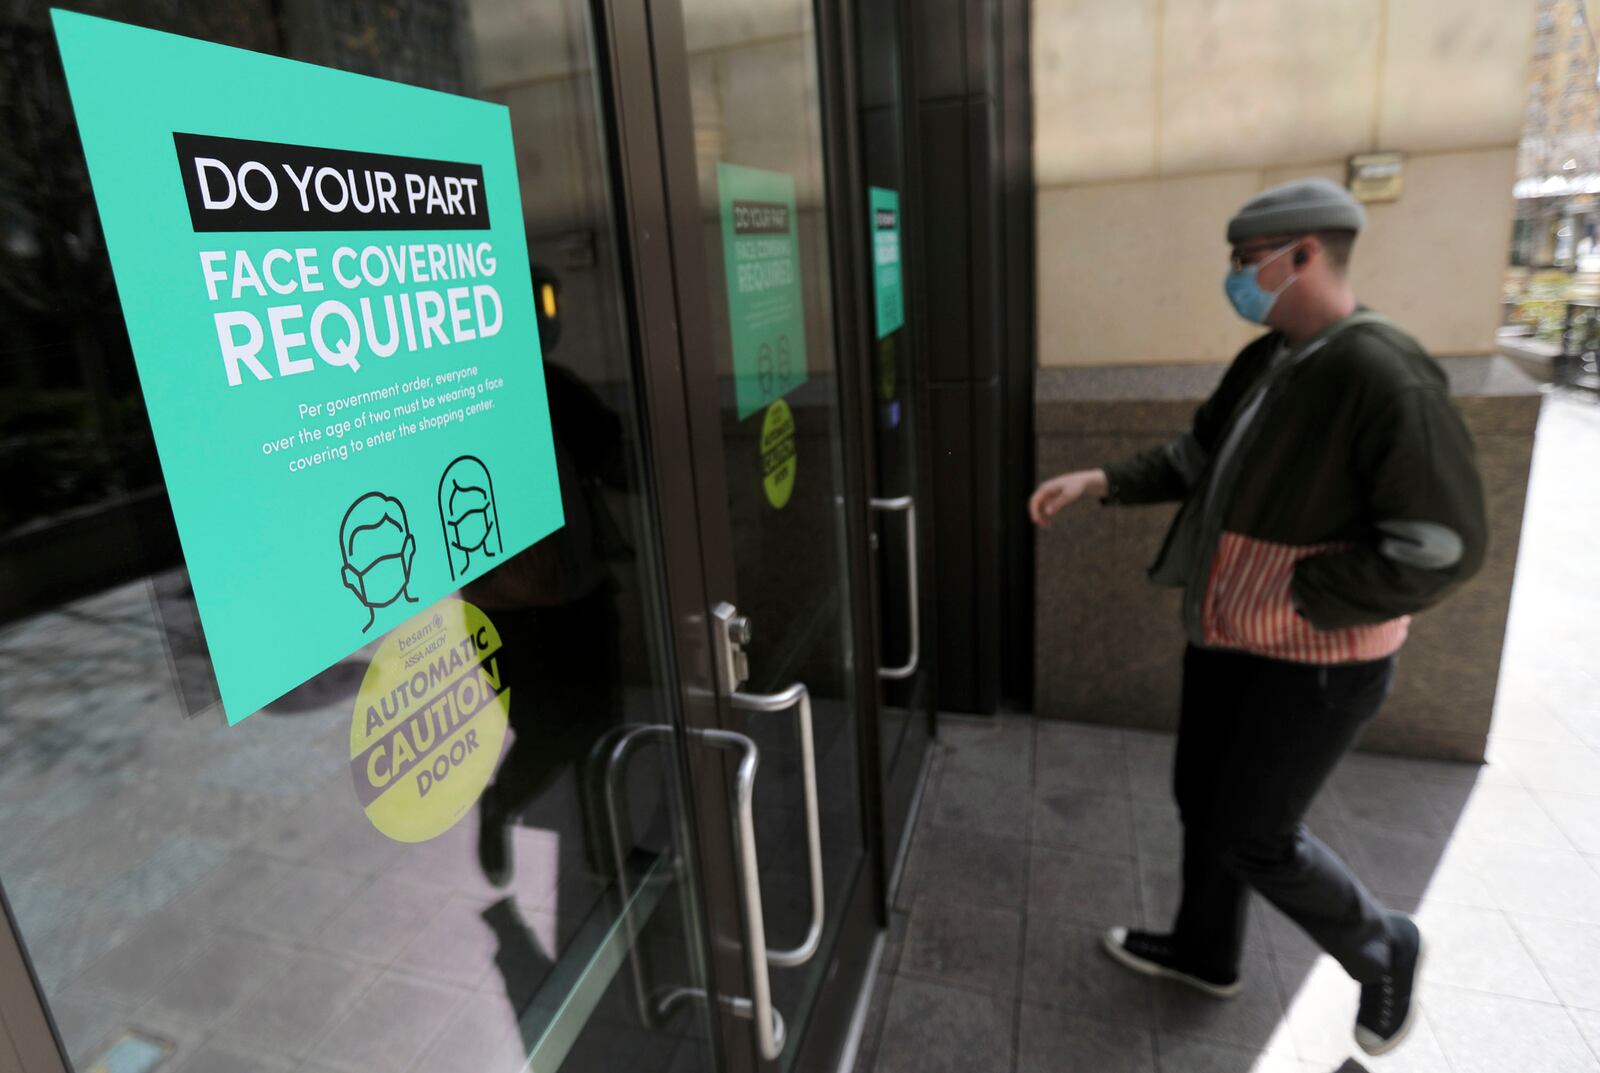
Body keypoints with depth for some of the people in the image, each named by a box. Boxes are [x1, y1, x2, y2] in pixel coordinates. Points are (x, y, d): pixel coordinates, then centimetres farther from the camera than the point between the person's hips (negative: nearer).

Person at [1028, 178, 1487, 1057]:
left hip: (1313, 659, -8)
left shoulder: (1384, 376, -23)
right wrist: (1102, 481, 3)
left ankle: (1384, 951, 36)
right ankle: (1204, 952, 43)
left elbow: (1441, 548, -24)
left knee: (1254, 835, 6)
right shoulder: (1264, 362, 3)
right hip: (1225, 637, 9)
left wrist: (1295, 601, -21)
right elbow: (1198, 458, 15)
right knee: (1202, 800, 20)